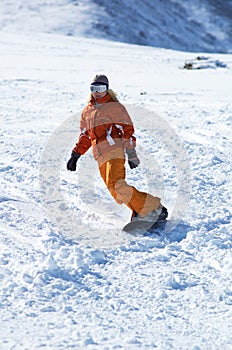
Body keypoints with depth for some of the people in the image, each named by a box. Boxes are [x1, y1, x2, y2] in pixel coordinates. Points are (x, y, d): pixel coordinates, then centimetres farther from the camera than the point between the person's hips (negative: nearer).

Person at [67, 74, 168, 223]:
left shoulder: (114, 106, 2)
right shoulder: (87, 111, 20)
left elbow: (127, 130, -3)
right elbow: (85, 137, 28)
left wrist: (131, 153, -11)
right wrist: (75, 155, 20)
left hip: (115, 151, -7)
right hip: (100, 157, 7)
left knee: (116, 185, -23)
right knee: (116, 192, -4)